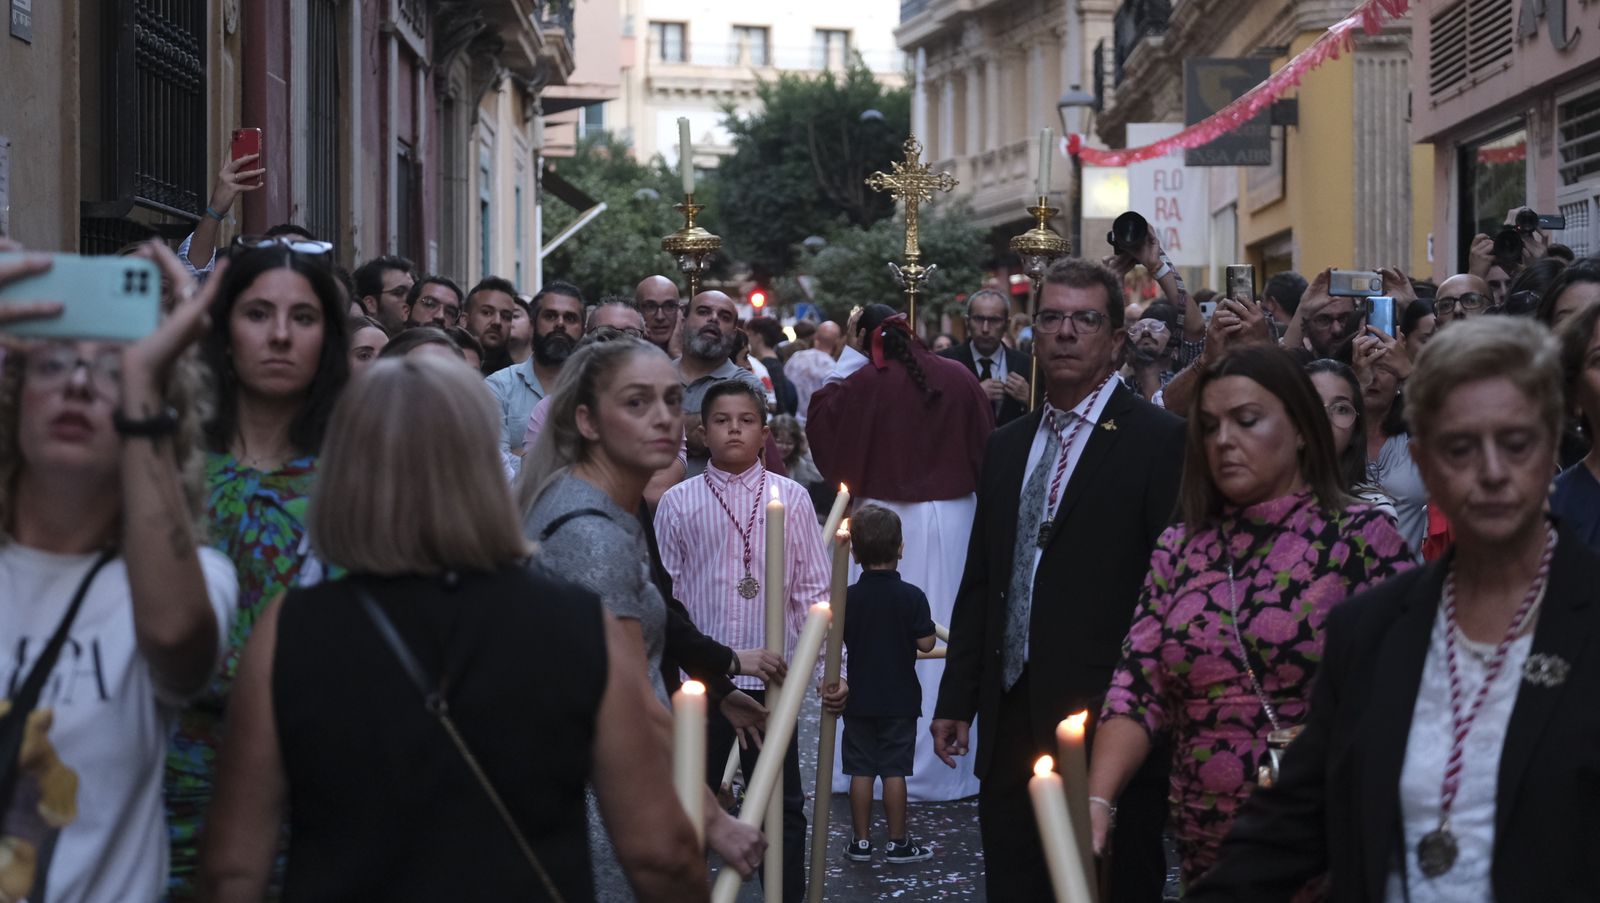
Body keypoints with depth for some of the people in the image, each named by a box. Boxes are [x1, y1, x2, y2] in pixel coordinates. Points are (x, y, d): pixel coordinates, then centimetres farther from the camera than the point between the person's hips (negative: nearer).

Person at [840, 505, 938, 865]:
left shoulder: (848, 598, -5)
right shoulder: (911, 596, -11)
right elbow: (926, 643, -9)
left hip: (858, 699, 2)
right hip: (900, 699, -2)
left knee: (861, 770, 8)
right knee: (894, 771, 3)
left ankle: (861, 841, 13)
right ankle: (898, 843, 8)